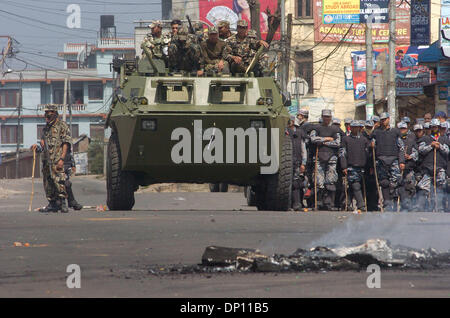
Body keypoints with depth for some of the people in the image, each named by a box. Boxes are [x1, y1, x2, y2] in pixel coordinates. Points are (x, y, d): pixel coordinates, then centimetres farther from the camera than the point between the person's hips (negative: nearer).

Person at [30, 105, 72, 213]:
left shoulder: (62, 126, -2)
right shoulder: (46, 128, 20)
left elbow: (66, 143, -8)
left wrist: (62, 159, -17)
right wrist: (37, 147, 2)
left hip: (57, 160, -8)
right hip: (46, 160, 8)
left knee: (59, 181, -15)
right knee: (48, 183, 8)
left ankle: (62, 203, -14)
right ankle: (52, 205, 14)